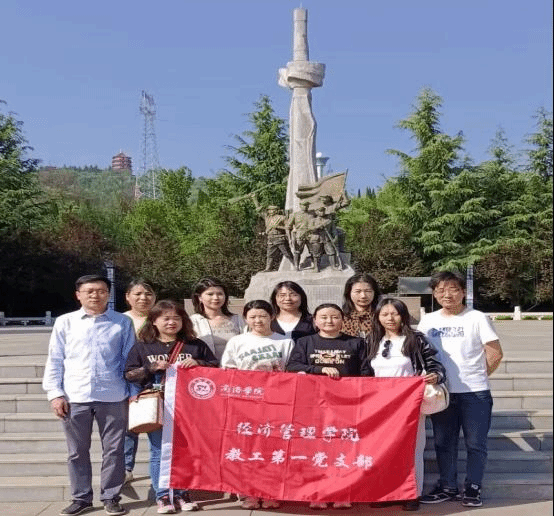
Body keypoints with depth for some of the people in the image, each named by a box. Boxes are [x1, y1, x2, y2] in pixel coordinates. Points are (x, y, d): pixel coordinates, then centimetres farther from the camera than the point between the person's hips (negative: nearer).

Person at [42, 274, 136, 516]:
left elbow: (129, 359, 5)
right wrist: (55, 393, 0)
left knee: (113, 449, 7)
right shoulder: (65, 322, 5)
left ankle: (110, 497, 21)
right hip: (75, 397, 1)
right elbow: (54, 360, 6)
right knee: (77, 451, 11)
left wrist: (133, 391, 0)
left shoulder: (122, 323, 1)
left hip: (113, 397, -1)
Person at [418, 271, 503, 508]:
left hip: (475, 393, -3)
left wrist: (475, 377, 1)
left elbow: (495, 354, -4)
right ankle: (447, 487, 24)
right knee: (443, 443, 11)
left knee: (475, 444, 5)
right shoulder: (428, 321, 4)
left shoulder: (477, 318, -7)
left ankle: (472, 488, 19)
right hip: (441, 393, 4)